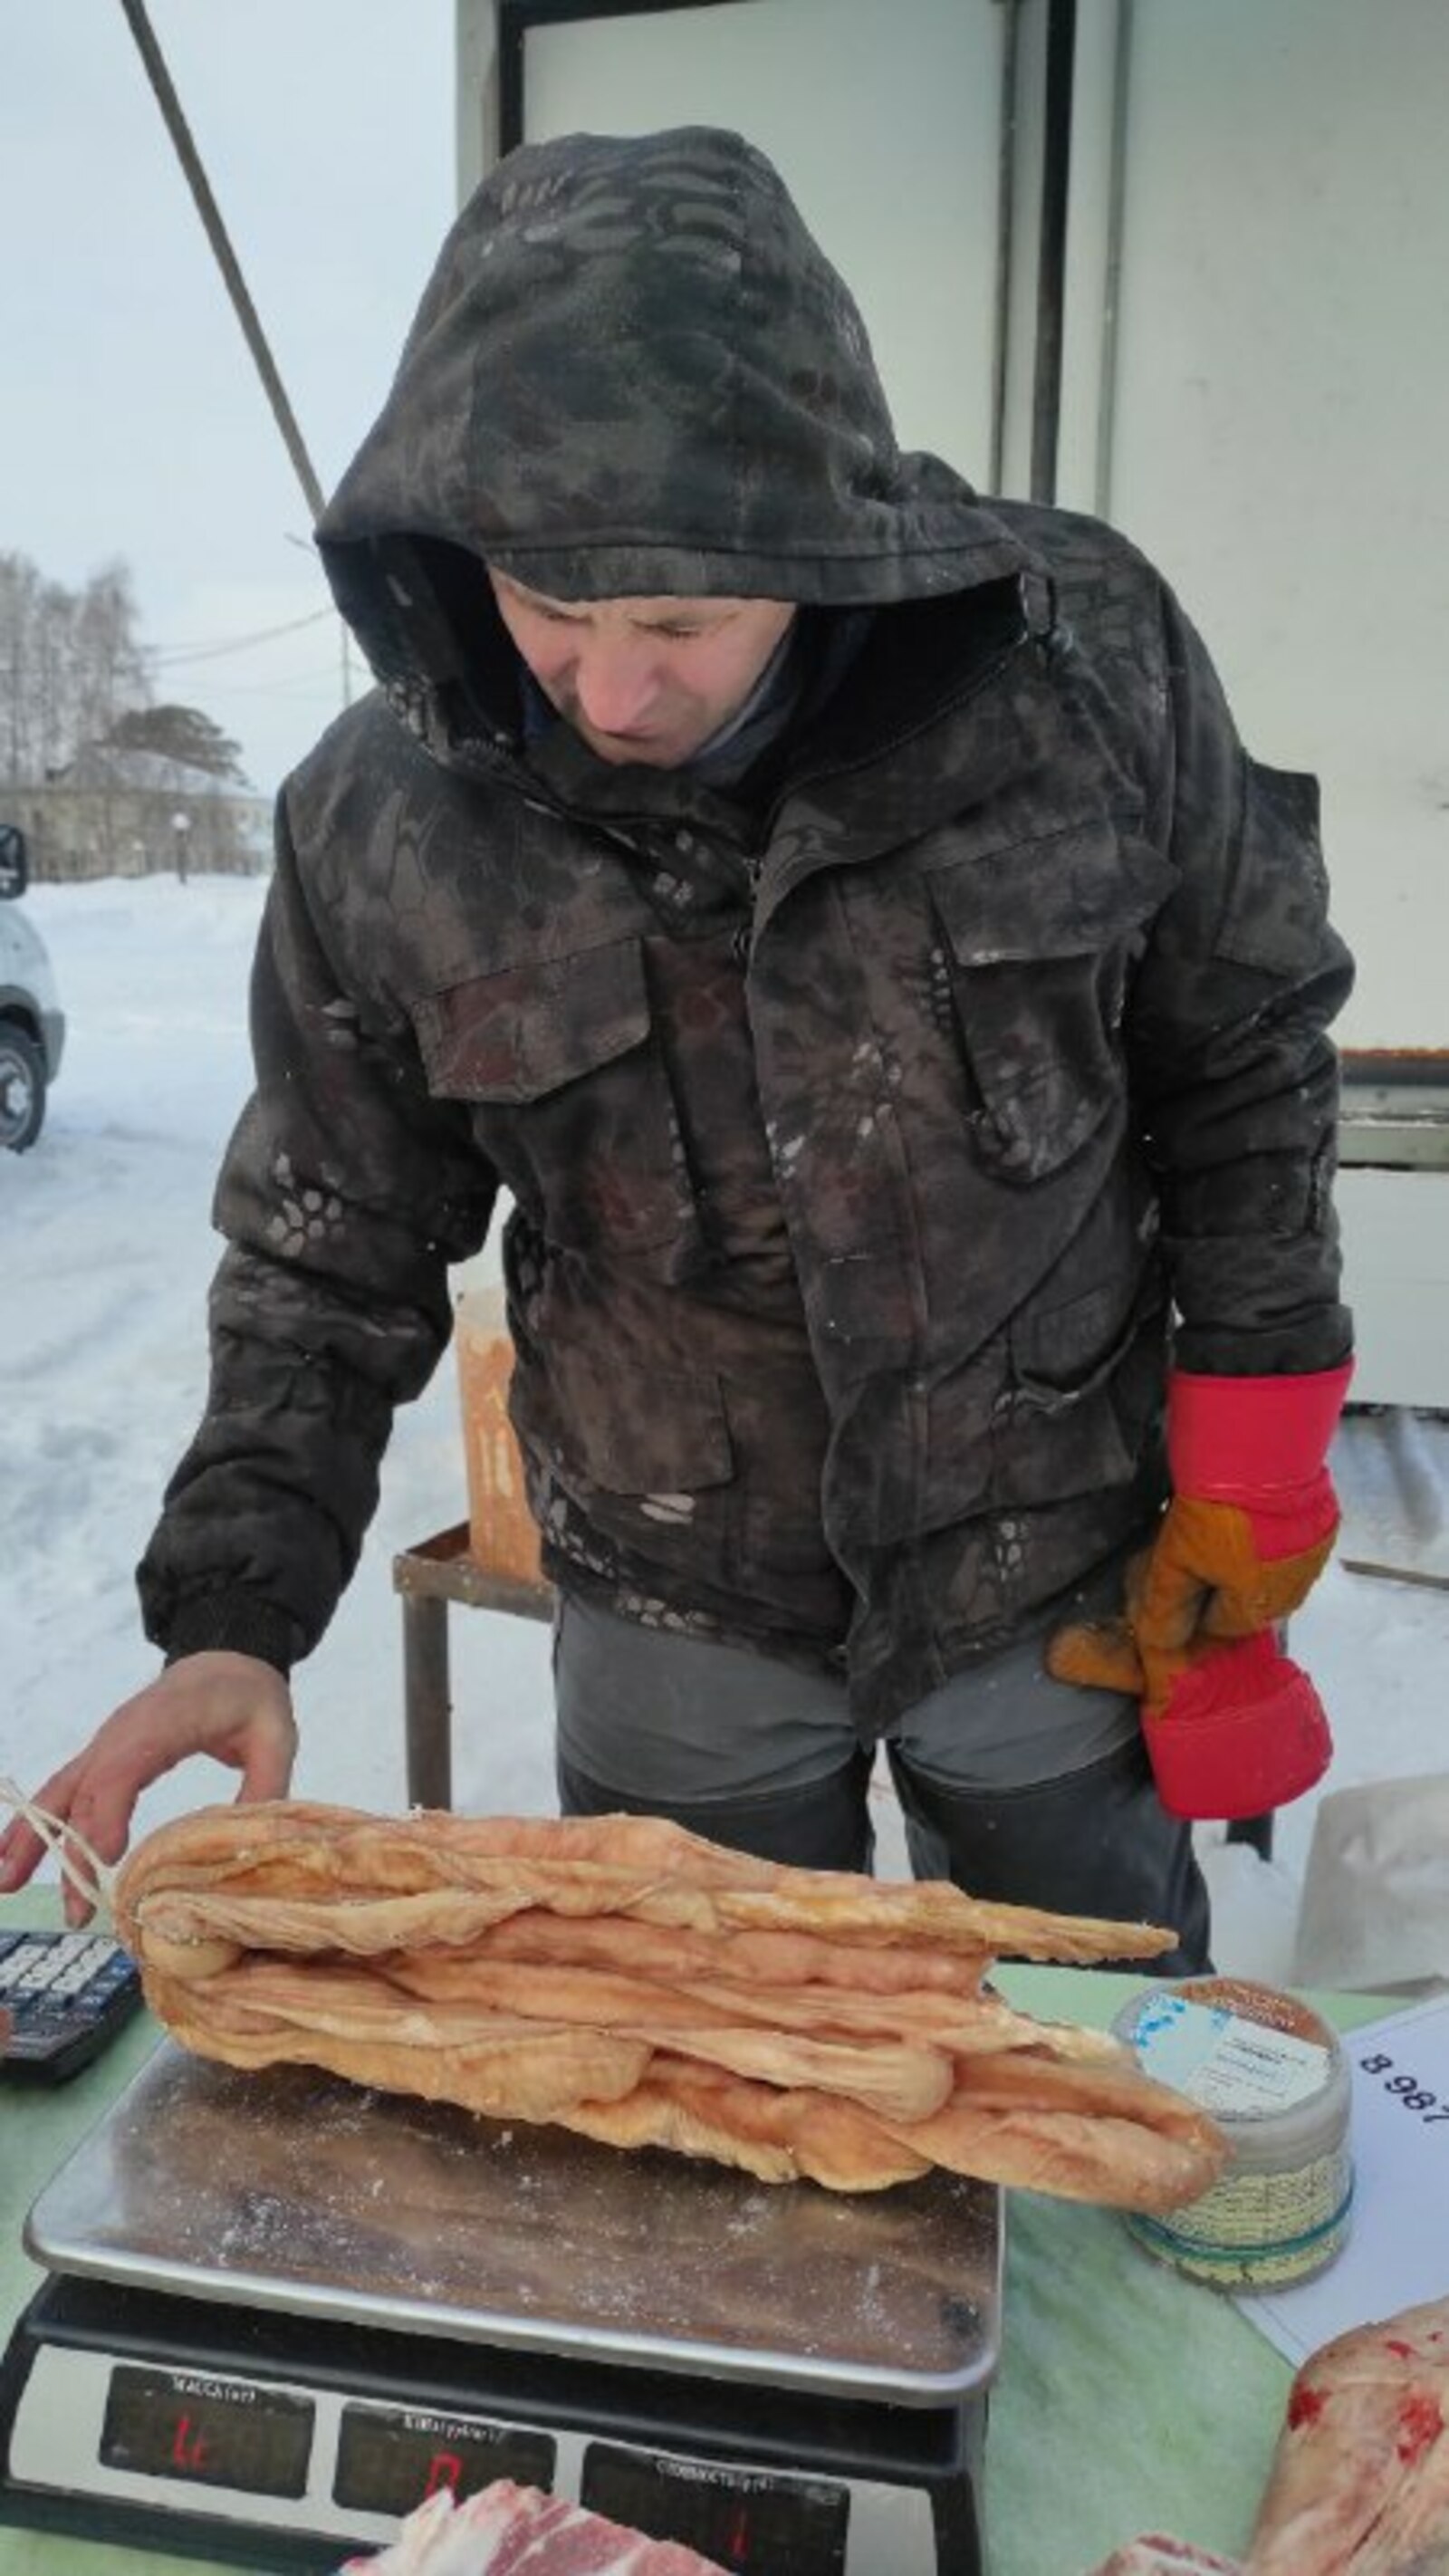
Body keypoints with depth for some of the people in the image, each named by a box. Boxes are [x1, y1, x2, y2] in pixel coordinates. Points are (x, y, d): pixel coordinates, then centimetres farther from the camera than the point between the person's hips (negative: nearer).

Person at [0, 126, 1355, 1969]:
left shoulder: (1082, 657, -17)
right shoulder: (377, 825, -16)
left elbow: (1245, 1043, -4)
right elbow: (330, 1257, -5)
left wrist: (1255, 1457, -3)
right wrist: (234, 1614, -13)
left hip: (1063, 1584, 0)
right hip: (677, 1629, 1)